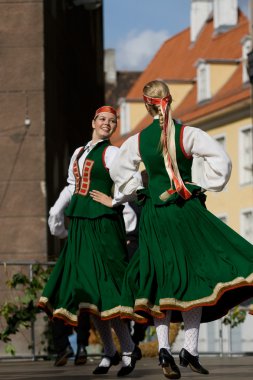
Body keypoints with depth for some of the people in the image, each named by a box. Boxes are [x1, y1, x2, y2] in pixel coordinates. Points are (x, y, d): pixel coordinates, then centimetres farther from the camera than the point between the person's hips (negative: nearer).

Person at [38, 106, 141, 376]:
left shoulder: (111, 153, -4)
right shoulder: (79, 153, 18)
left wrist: (113, 201, -10)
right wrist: (56, 212, 14)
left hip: (102, 223, -7)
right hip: (79, 224, 8)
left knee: (103, 287, -12)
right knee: (85, 290, 5)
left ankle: (128, 349, -2)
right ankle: (109, 351, 13)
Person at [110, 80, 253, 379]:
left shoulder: (138, 140, 2)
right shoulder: (187, 134, -9)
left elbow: (118, 170, 13)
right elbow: (221, 160, -14)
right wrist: (206, 186, -2)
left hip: (153, 216, 3)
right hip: (187, 212, -3)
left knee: (159, 280, 9)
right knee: (193, 277, 3)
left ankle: (163, 348, -4)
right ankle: (190, 351, -4)